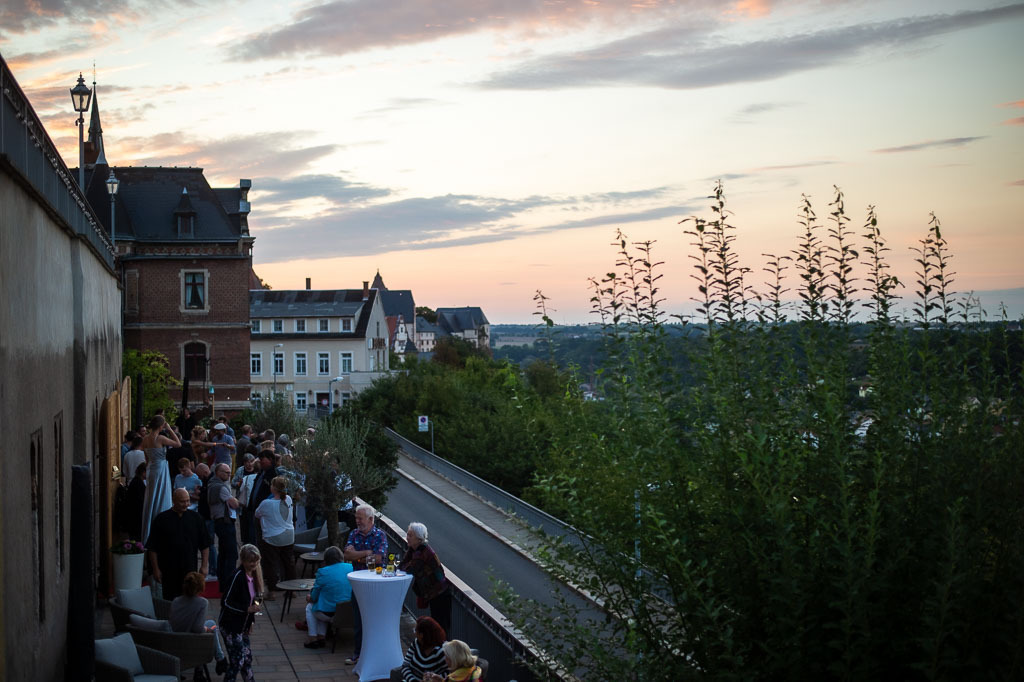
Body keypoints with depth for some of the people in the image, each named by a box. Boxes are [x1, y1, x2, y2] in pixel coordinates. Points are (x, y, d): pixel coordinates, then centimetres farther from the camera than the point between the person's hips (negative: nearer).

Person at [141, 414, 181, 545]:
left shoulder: (145, 439, 4)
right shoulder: (160, 438, -19)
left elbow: (146, 458, 13)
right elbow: (178, 443, -10)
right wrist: (169, 429, -6)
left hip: (151, 470, 7)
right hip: (161, 470, -7)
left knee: (150, 502, 15)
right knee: (161, 502, 1)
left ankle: (147, 535, 23)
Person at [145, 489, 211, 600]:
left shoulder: (195, 518, 5)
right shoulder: (161, 519, -1)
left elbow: (205, 545, 8)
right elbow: (152, 548, 0)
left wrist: (205, 566, 3)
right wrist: (156, 569, -4)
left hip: (189, 569, 1)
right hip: (168, 572, -1)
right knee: (169, 601, 2)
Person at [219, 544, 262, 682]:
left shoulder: (253, 576, 4)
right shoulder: (237, 577, -22)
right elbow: (226, 602, -22)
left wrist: (250, 621, 11)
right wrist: (248, 609, -24)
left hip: (242, 625, 8)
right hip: (230, 625, -8)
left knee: (247, 655, 15)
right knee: (238, 659, -6)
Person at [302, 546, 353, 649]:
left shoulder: (323, 572, -12)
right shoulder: (351, 568, 0)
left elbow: (314, 598, -2)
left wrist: (309, 598, 22)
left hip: (329, 614, -5)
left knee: (310, 607, 25)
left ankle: (313, 639, 21)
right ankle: (321, 637, 27)